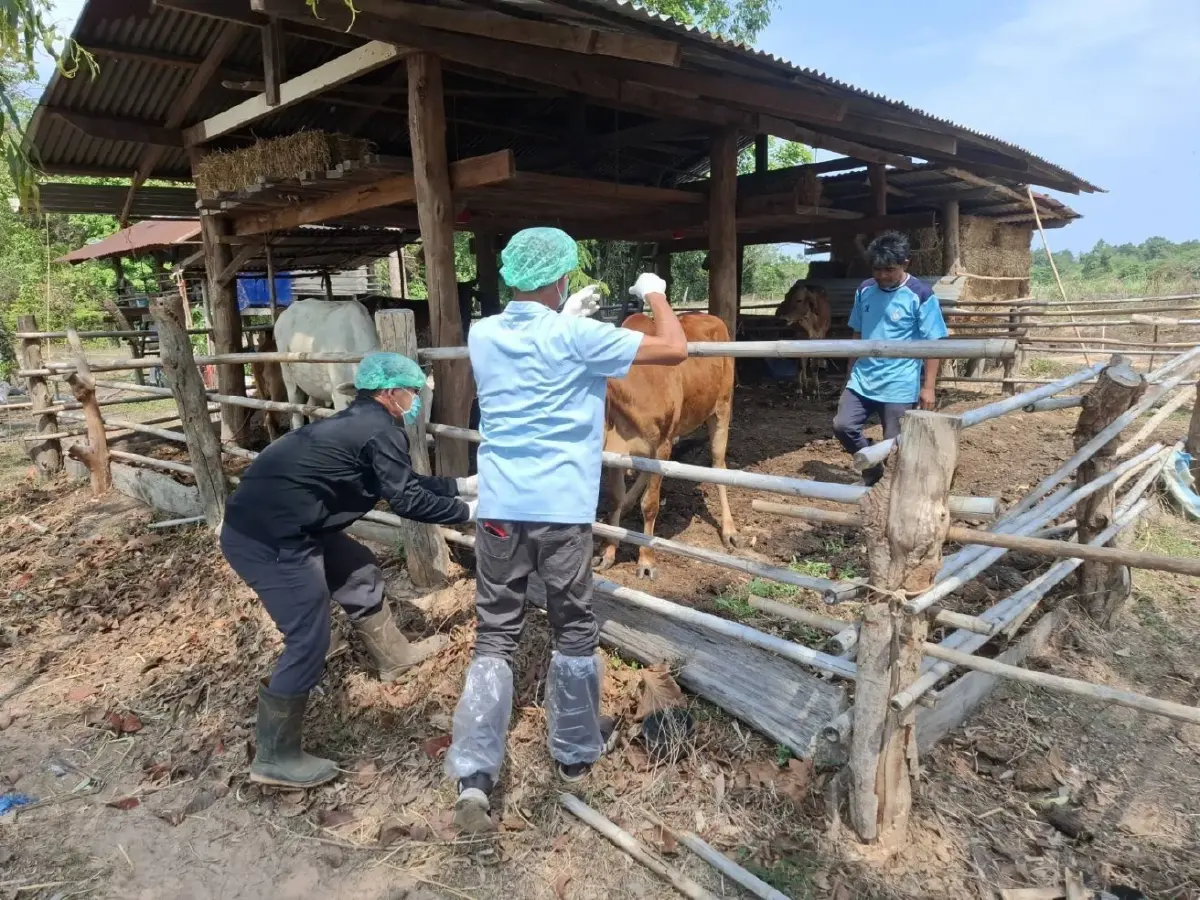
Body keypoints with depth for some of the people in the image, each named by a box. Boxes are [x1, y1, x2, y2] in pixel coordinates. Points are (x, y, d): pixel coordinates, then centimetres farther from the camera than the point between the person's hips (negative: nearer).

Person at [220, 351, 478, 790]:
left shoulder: (360, 422, 15)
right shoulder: (380, 430, -15)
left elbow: (404, 482, 22)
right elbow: (407, 500, -15)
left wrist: (462, 484, 23)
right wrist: (467, 511, -4)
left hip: (280, 524, 11)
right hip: (266, 538, -11)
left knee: (359, 572, 23)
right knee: (309, 641, -2)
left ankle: (393, 655, 42)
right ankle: (275, 757, 13)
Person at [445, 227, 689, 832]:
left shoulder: (483, 336, 6)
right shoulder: (577, 339, -9)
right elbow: (675, 351, -4)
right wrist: (656, 294, 12)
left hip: (499, 508, 4)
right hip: (561, 510, -4)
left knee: (495, 636, 11)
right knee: (574, 632, 14)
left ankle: (473, 775, 5)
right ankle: (575, 751, 31)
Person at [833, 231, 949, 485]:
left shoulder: (920, 295, -10)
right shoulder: (865, 290, 5)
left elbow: (934, 343, -9)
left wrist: (929, 386, -13)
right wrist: (850, 373, 15)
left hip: (899, 386, -5)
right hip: (862, 380, 5)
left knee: (894, 446, 2)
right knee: (843, 426, -2)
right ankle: (872, 471, 22)